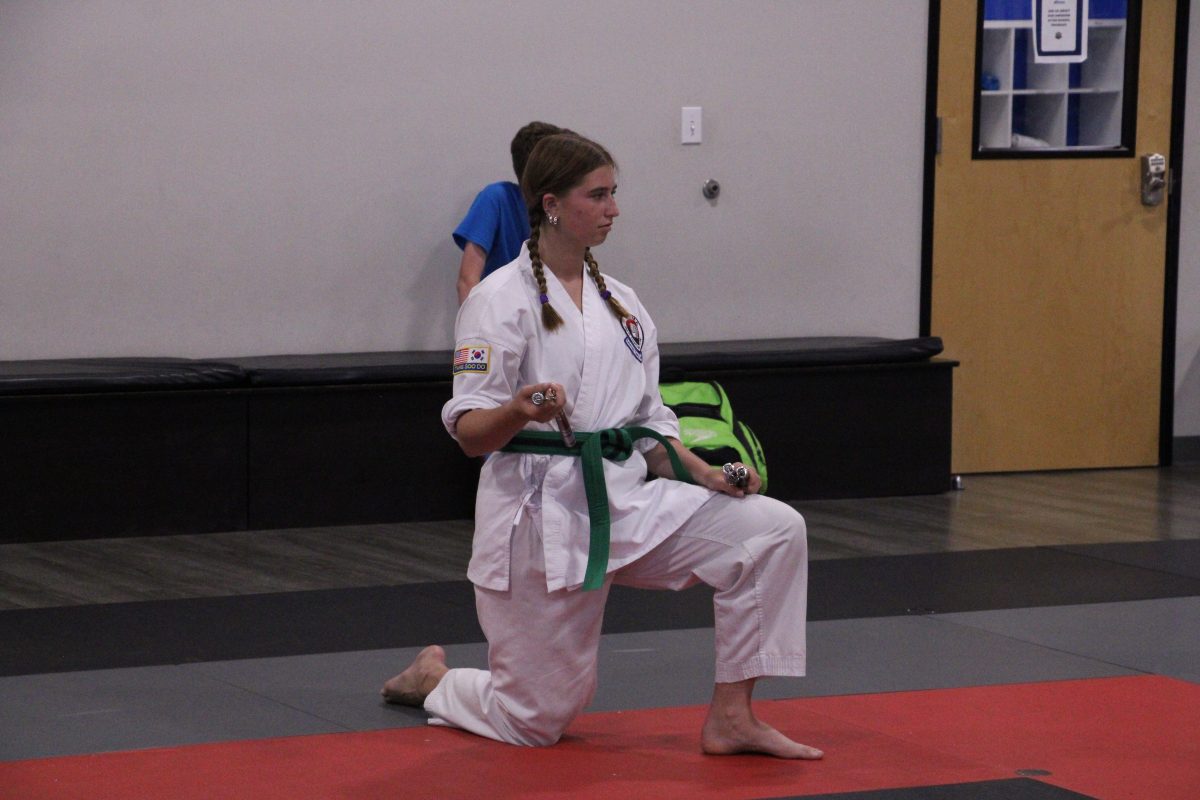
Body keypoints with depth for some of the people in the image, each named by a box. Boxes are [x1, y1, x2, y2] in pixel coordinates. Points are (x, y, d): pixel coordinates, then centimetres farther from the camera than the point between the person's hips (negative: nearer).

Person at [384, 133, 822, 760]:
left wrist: (703, 473, 1)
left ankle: (730, 719, -6)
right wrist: (520, 412, -35)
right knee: (537, 721, -2)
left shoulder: (621, 302, 12)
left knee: (773, 530, -14)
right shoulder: (502, 299, -9)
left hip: (624, 498, 6)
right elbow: (469, 433, -14)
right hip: (540, 511, -6)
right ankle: (434, 679, 32)